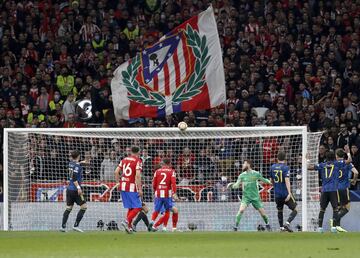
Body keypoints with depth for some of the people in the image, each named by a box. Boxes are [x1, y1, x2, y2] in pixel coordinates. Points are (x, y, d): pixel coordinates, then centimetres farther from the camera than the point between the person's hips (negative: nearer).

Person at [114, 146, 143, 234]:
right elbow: (138, 175, -16)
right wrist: (140, 189, -15)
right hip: (132, 187, -7)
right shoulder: (138, 161, -5)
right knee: (137, 207, -3)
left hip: (123, 186, 7)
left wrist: (118, 182, 16)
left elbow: (116, 171, 9)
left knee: (130, 207, 16)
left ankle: (129, 226, 13)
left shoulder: (124, 160, 13)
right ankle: (127, 221, -21)